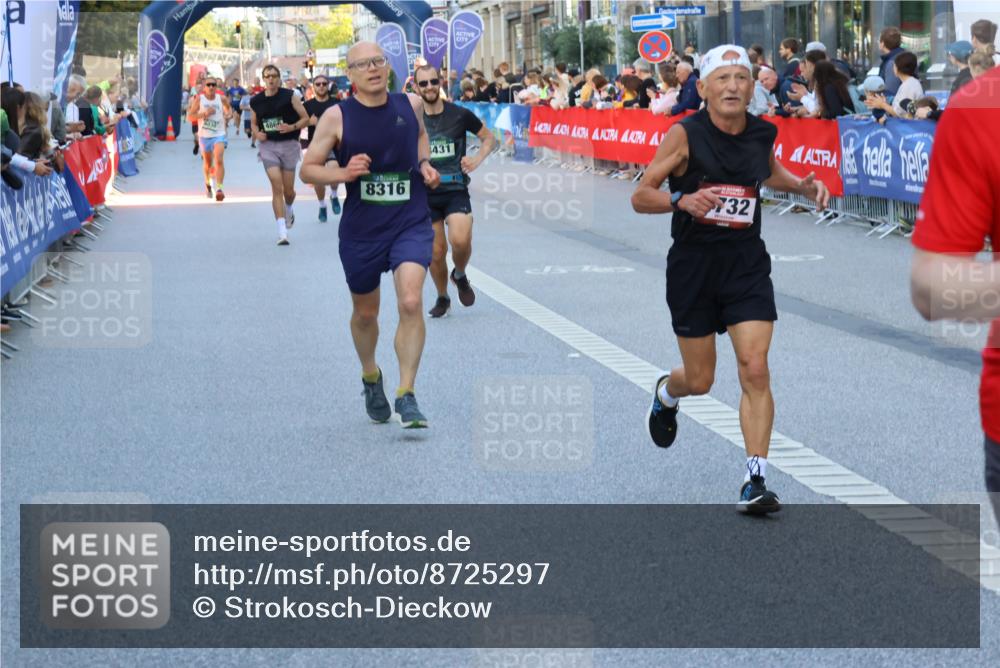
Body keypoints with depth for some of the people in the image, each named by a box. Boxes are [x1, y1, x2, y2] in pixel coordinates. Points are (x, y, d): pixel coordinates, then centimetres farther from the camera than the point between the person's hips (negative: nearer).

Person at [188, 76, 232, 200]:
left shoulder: (222, 98, -2)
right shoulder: (199, 99, -5)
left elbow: (228, 108, 18)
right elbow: (190, 115, -6)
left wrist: (228, 114, -5)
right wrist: (204, 114, -19)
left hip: (219, 134, -1)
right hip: (204, 135, 1)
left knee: (219, 160, -19)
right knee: (207, 162, 16)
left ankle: (219, 188, -23)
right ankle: (208, 183, 44)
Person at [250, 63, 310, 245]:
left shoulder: (289, 96, -4)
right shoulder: (256, 101, 3)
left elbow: (305, 118, -1)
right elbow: (253, 123, 19)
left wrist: (292, 127, -19)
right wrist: (257, 133, -2)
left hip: (288, 144, -1)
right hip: (268, 146, 1)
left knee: (288, 189, 7)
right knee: (277, 187, -12)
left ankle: (288, 210, 45)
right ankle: (282, 232, -13)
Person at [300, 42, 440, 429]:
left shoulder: (411, 105, 0)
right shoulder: (337, 117, -8)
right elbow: (307, 170, -3)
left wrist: (424, 163, 5)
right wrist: (343, 173, -21)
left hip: (411, 223, 0)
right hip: (361, 228, 0)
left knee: (411, 302, -19)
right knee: (365, 312, 15)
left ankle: (406, 396, -12)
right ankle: (371, 377, 44)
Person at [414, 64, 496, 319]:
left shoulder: (459, 115, -3)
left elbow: (489, 138, 10)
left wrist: (477, 159, -6)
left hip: (455, 190, -2)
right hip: (425, 193, 2)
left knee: (460, 240, -24)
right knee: (436, 253, 4)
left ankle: (460, 276, 9)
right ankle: (442, 298, 28)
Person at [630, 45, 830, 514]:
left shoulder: (762, 134, 1)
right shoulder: (685, 135, -11)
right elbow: (640, 197, -10)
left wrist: (806, 186, 4)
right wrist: (682, 200, -28)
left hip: (747, 265, 2)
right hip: (692, 266, -2)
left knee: (755, 371, -12)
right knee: (700, 380, 9)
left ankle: (755, 480, -8)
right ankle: (666, 393, 47)